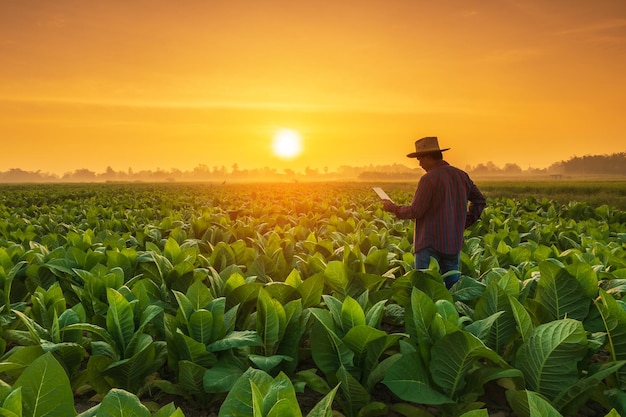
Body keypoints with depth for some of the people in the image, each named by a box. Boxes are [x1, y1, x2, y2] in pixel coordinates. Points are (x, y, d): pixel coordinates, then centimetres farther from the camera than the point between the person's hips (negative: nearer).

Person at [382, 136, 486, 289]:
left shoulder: (429, 179, -14)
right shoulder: (461, 175, 9)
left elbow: (415, 212, -15)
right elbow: (480, 201, 16)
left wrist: (393, 208, 1)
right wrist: (464, 223, 16)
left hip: (430, 243, -7)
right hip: (454, 243, 7)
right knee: (453, 285, 14)